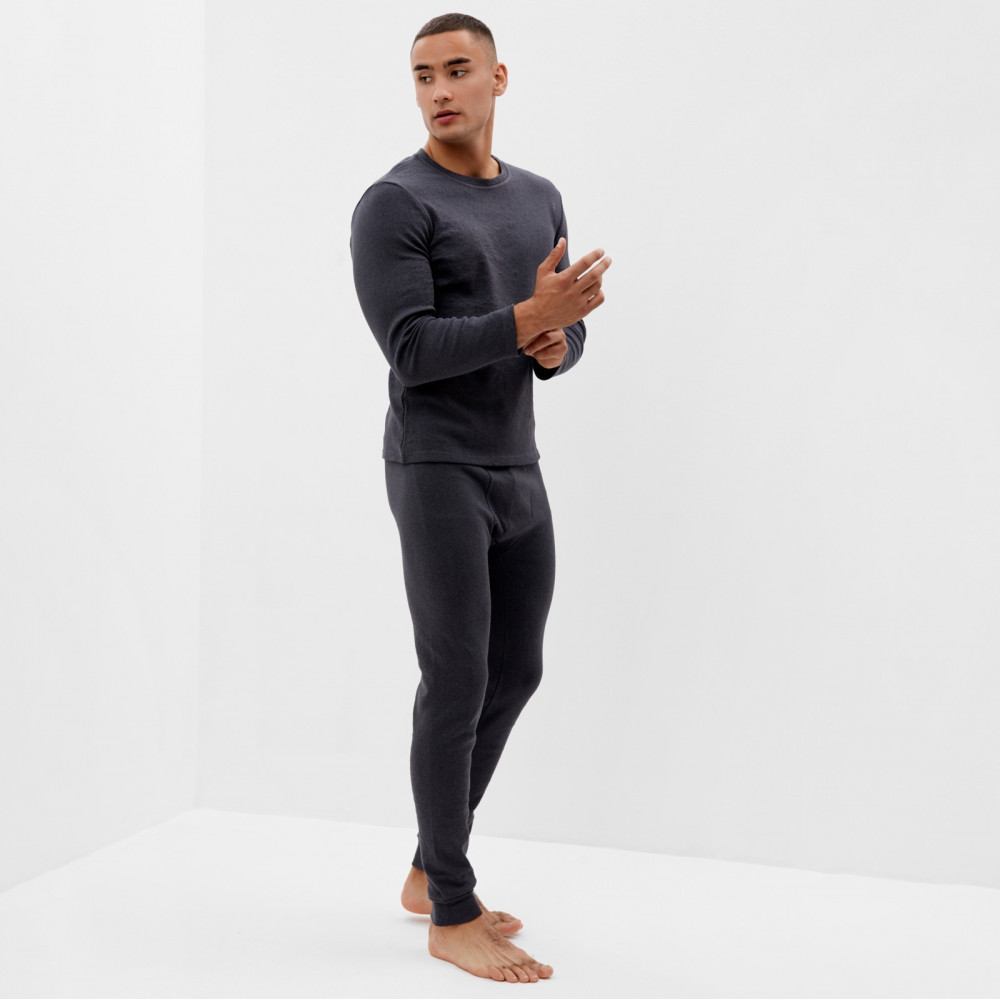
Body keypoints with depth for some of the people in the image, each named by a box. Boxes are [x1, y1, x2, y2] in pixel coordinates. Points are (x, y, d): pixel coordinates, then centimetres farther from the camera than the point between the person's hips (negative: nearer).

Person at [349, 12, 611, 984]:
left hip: (518, 470, 8)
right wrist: (527, 319, -28)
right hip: (436, 473, -8)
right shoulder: (393, 205, -10)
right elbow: (409, 351, -18)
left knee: (514, 675, 11)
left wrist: (555, 348, -10)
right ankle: (453, 916, 6)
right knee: (457, 686, -7)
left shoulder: (538, 199, 14)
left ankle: (429, 871, 25)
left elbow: (563, 330, 15)